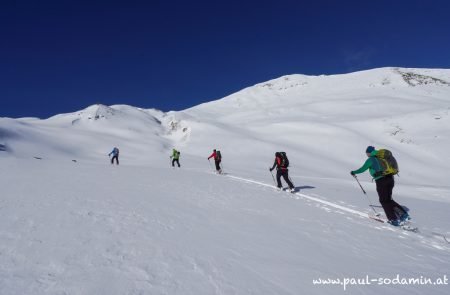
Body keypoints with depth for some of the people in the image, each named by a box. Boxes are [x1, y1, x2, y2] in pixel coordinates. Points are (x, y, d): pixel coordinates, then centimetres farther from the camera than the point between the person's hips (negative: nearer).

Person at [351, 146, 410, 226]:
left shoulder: (371, 159, -4)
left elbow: (362, 169, -1)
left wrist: (354, 172, 15)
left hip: (381, 180, -7)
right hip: (390, 178, 7)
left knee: (384, 201, 5)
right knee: (389, 199, 20)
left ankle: (394, 219, 6)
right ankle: (403, 214, 13)